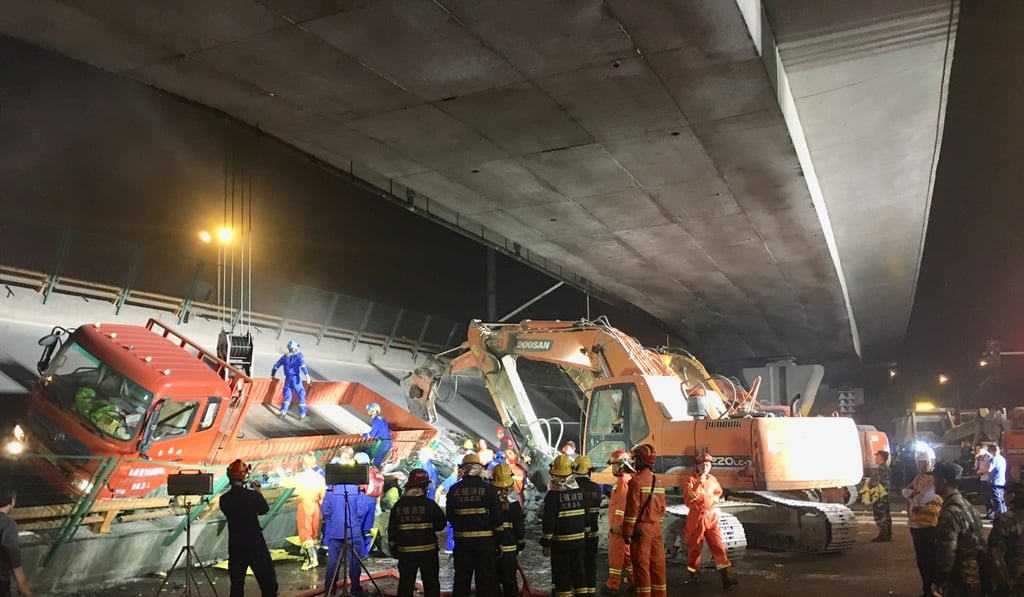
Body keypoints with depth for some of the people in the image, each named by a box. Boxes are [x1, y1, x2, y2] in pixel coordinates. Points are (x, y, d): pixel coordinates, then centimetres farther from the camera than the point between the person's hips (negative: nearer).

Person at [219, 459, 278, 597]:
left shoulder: (224, 499, -5)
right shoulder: (252, 495, -13)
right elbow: (264, 509, 4)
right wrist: (258, 492, 18)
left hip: (235, 546, 4)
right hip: (255, 544, -3)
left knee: (236, 583, 11)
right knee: (268, 582, 7)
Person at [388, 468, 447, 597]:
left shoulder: (398, 505, -1)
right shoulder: (429, 504, -10)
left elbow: (392, 529, 1)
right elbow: (442, 523, -4)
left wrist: (393, 547, 12)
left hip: (405, 551, 2)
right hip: (427, 549, -2)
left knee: (405, 584, 8)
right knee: (431, 583, 9)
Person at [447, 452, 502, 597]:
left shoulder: (454, 490, -3)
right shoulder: (488, 489, -9)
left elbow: (450, 515, 2)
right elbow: (497, 516, -8)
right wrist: (496, 528, 12)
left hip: (462, 539, 2)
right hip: (484, 539, -2)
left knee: (461, 578, 12)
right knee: (485, 579, 6)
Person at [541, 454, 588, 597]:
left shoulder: (554, 494, -14)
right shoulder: (579, 490, 4)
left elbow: (549, 520, -15)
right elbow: (585, 515, 11)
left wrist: (546, 542, -8)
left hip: (560, 541, -5)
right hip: (579, 539, 5)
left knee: (562, 574, 3)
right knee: (579, 571, 14)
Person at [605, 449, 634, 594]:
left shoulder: (623, 481, -16)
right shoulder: (628, 479, 15)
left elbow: (622, 505, -22)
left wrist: (617, 525, -21)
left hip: (619, 525, -10)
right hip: (621, 524, 10)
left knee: (615, 554, -5)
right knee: (626, 551, 17)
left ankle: (613, 584, -2)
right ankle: (633, 579, 25)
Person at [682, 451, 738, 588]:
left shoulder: (712, 479, 7)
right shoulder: (691, 480, -7)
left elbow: (719, 493, 27)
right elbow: (688, 499, -20)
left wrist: (713, 500, 7)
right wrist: (698, 484, -26)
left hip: (712, 516, 3)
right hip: (696, 516, -3)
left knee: (718, 545, -5)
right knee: (694, 546, 6)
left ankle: (725, 576, -10)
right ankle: (693, 572, 24)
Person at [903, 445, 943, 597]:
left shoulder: (935, 480, -15)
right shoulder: (919, 477, 14)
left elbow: (918, 499, -22)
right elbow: (905, 491, 4)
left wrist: (913, 495, -4)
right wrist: (915, 495, -14)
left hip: (928, 526, -9)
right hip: (915, 525, 9)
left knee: (931, 559, -2)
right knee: (921, 558, 16)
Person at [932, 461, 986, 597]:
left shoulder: (950, 513, -23)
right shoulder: (965, 504, 7)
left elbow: (946, 552, -23)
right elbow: (976, 541, 14)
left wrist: (938, 582, -13)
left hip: (961, 579, -9)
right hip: (974, 573, 9)